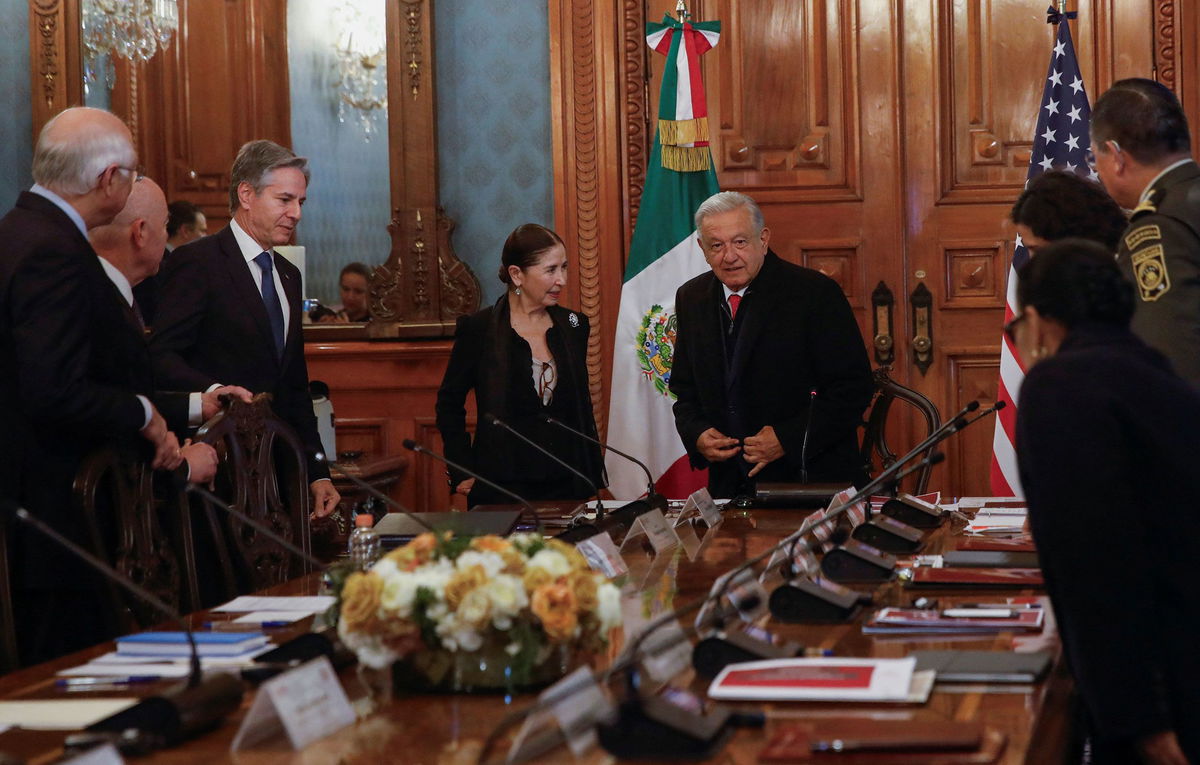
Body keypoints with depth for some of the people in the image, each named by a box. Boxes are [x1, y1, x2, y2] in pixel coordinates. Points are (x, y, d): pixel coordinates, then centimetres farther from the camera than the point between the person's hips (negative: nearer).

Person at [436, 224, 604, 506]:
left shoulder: (573, 326, 8)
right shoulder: (477, 329, -4)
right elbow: (449, 404, 2)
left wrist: (592, 477, 9)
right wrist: (463, 474, -5)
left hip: (566, 486, 4)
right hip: (503, 488, -4)